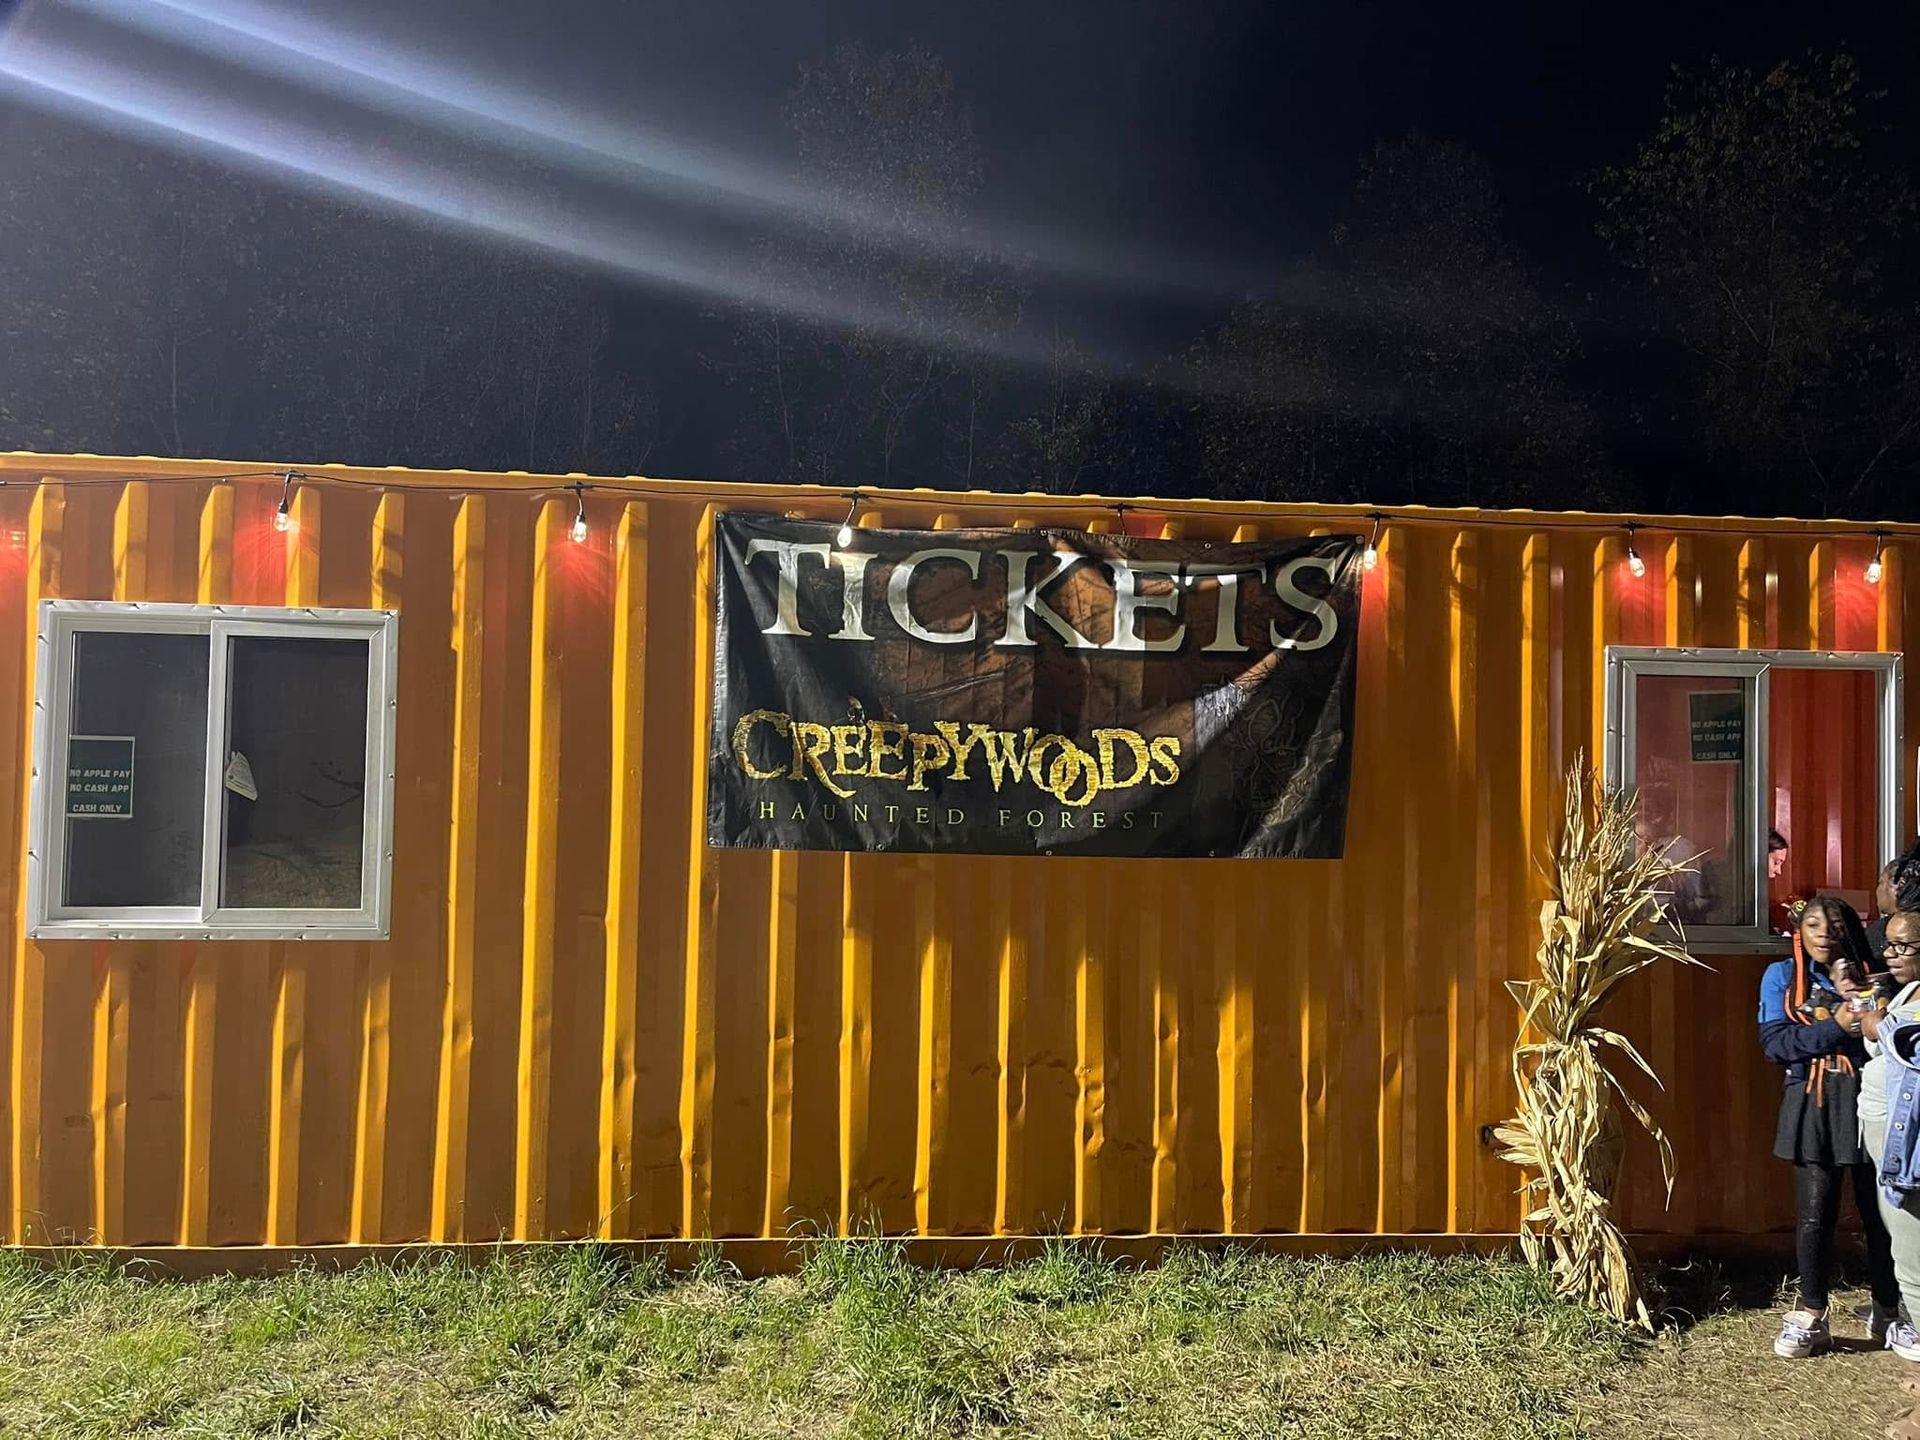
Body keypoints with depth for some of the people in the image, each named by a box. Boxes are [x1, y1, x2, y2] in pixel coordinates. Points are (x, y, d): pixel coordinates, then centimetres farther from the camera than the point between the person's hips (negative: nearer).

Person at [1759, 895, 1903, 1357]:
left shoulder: (1866, 973, 10)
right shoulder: (1782, 976, 7)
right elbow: (1775, 1043, -5)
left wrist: (1859, 996, -15)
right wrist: (1836, 1026, -15)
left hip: (1868, 1102, 1)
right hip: (1814, 1106, -1)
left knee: (1880, 1211, 4)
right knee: (1815, 1214, -1)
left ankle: (1887, 1314, 24)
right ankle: (1811, 1318, 11)